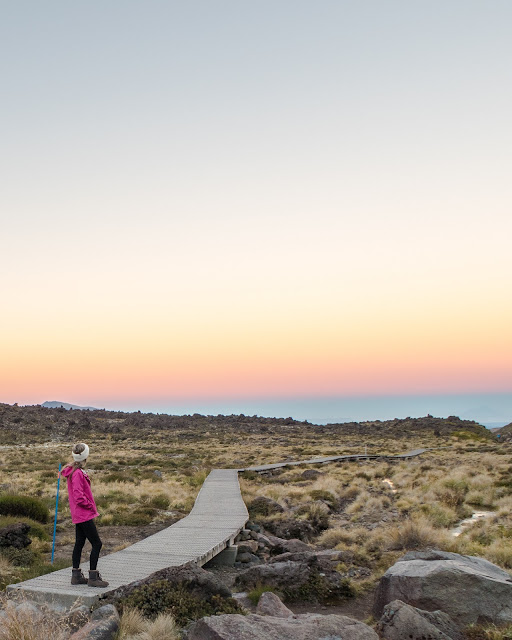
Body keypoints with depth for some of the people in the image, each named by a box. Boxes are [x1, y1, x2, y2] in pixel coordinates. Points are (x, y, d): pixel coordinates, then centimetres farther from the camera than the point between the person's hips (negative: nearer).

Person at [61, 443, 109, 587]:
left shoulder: (73, 472, 10)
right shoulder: (78, 474, -21)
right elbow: (79, 497, -24)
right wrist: (91, 506, -11)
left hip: (78, 515, 10)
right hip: (84, 515, -10)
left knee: (79, 543, 15)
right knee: (97, 544, -5)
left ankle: (76, 575, 22)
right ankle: (93, 577, -1)